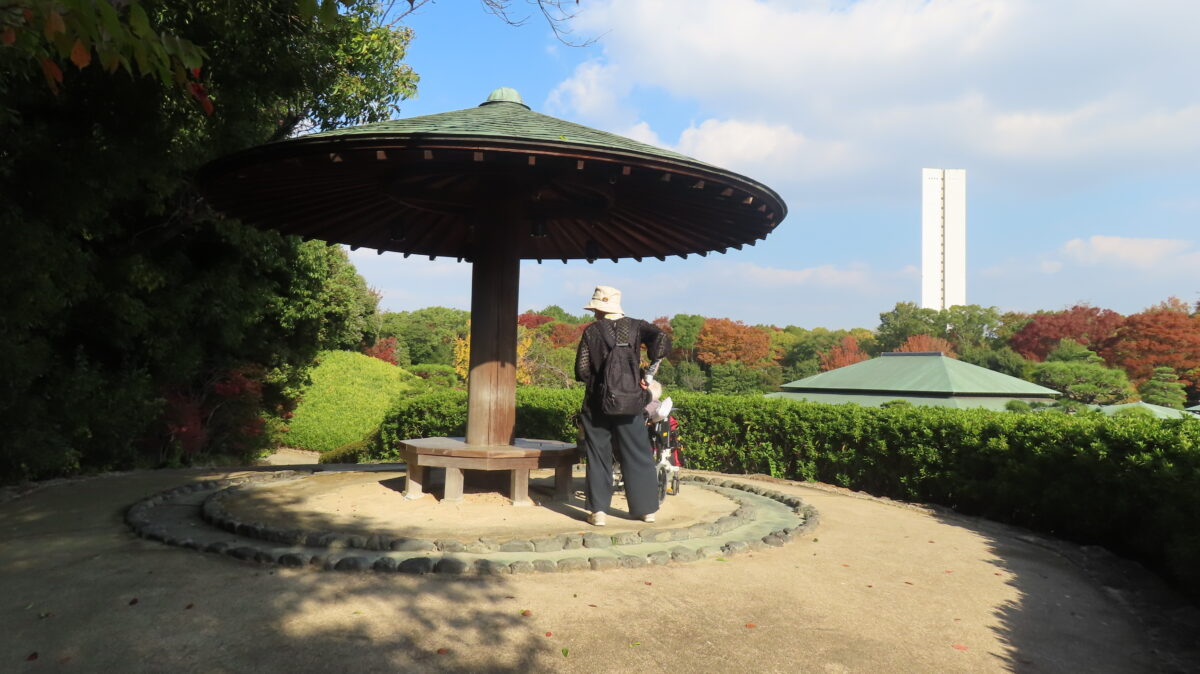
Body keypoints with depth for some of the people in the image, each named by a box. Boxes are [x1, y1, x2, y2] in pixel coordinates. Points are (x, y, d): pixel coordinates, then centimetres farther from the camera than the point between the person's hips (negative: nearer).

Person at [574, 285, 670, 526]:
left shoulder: (592, 331, -3)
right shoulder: (635, 327, 1)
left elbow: (581, 370, -6)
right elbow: (662, 339, -16)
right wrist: (649, 373, -10)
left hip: (597, 403, -1)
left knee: (598, 456, 7)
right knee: (637, 455, 10)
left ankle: (598, 511, 6)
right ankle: (646, 509, 16)